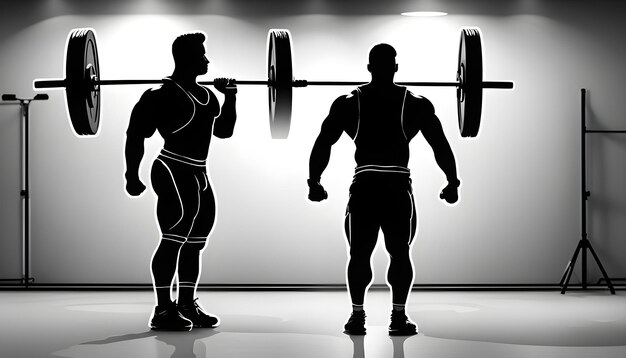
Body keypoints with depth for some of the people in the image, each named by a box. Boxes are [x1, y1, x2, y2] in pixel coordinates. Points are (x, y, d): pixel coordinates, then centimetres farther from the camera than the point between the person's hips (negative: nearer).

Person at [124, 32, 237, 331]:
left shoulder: (206, 96, 14)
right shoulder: (163, 95, -11)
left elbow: (224, 130, 25)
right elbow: (135, 135, -11)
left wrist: (230, 98, 15)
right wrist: (131, 176, -16)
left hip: (199, 176, 9)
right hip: (173, 173, -9)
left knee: (194, 243, 11)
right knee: (174, 239, -13)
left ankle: (187, 306, 20)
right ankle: (163, 312, -11)